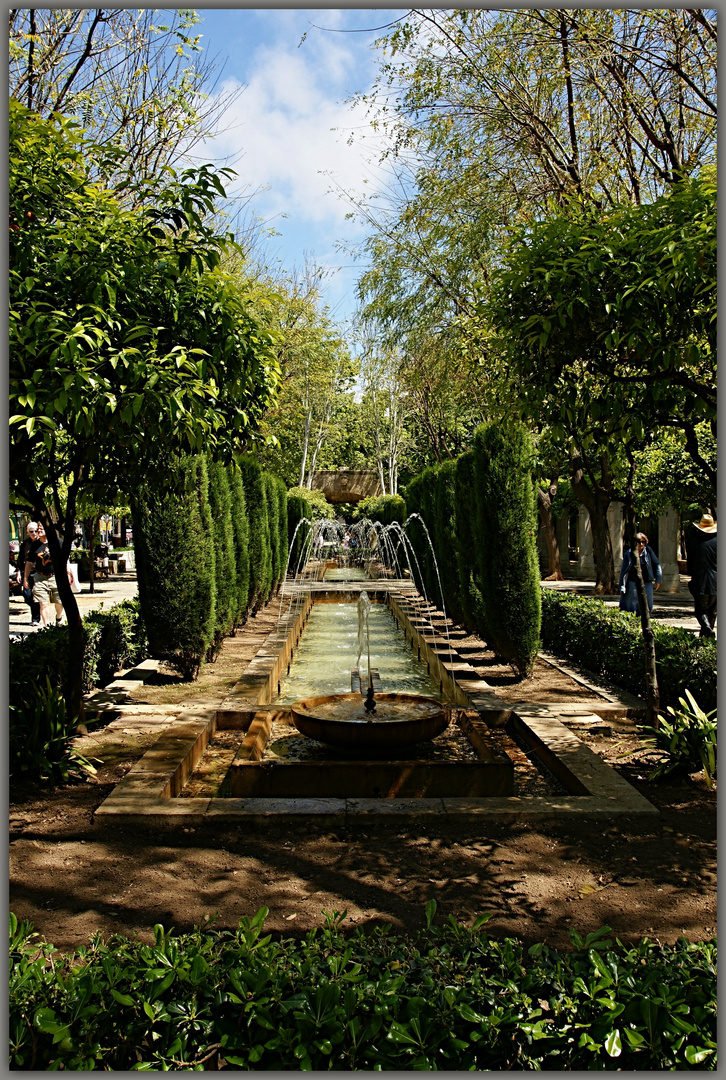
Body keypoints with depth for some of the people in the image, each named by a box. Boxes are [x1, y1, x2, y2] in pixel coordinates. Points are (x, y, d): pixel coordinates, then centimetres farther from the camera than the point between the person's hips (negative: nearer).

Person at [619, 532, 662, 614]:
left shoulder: (648, 551, 1)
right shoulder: (629, 553, -5)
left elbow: (657, 565, 11)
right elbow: (624, 570, -4)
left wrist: (658, 579, 6)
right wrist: (622, 586, -7)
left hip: (647, 583, 2)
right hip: (632, 583, -2)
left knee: (647, 606, 3)